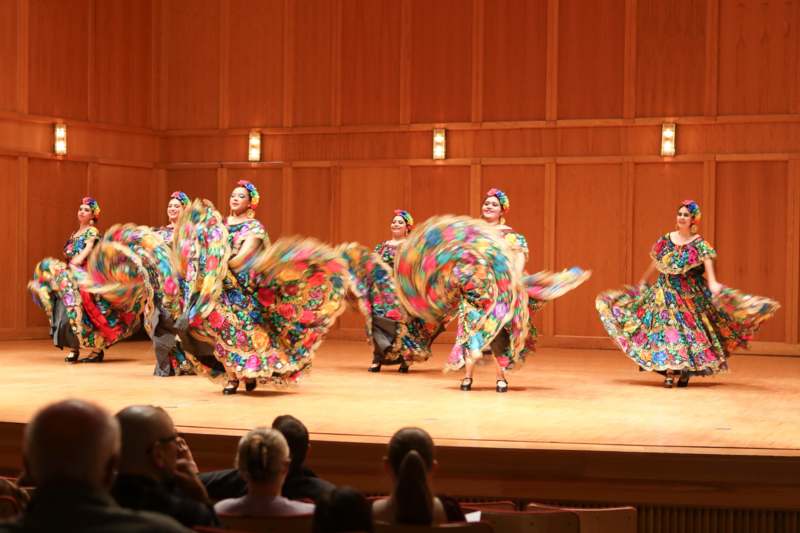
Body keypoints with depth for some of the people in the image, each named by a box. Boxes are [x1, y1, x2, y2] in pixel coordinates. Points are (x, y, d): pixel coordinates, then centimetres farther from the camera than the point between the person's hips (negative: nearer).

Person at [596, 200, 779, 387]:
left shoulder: (699, 244, -5)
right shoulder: (666, 240, 6)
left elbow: (708, 262, -20)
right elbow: (655, 263, 18)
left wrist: (713, 283, -37)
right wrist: (642, 282, 25)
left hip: (691, 292, -2)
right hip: (667, 290, 2)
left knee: (690, 328, -2)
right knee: (667, 327, -5)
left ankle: (686, 372, 10)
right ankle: (670, 372, -3)